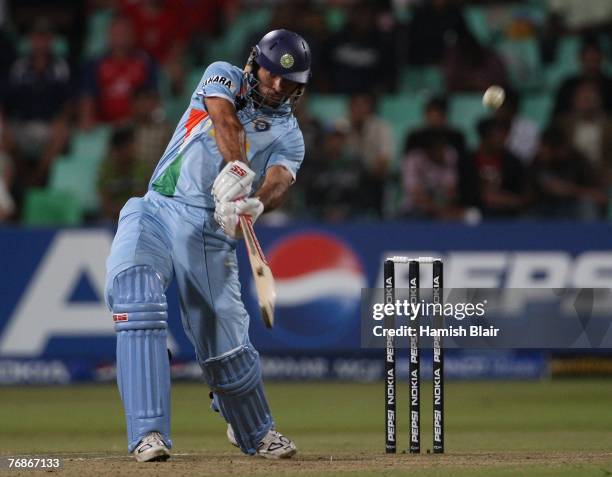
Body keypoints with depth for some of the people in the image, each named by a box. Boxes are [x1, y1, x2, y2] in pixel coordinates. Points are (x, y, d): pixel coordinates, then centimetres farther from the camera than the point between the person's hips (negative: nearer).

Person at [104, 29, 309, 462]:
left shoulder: (288, 136, 8)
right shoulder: (225, 77, 8)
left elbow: (278, 181, -13)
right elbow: (225, 120, -14)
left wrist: (254, 205, -36)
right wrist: (237, 169, -33)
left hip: (213, 235, 1)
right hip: (157, 212, -1)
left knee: (227, 344, 1)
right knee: (134, 295, -27)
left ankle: (254, 431, 34)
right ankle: (149, 433, -30)